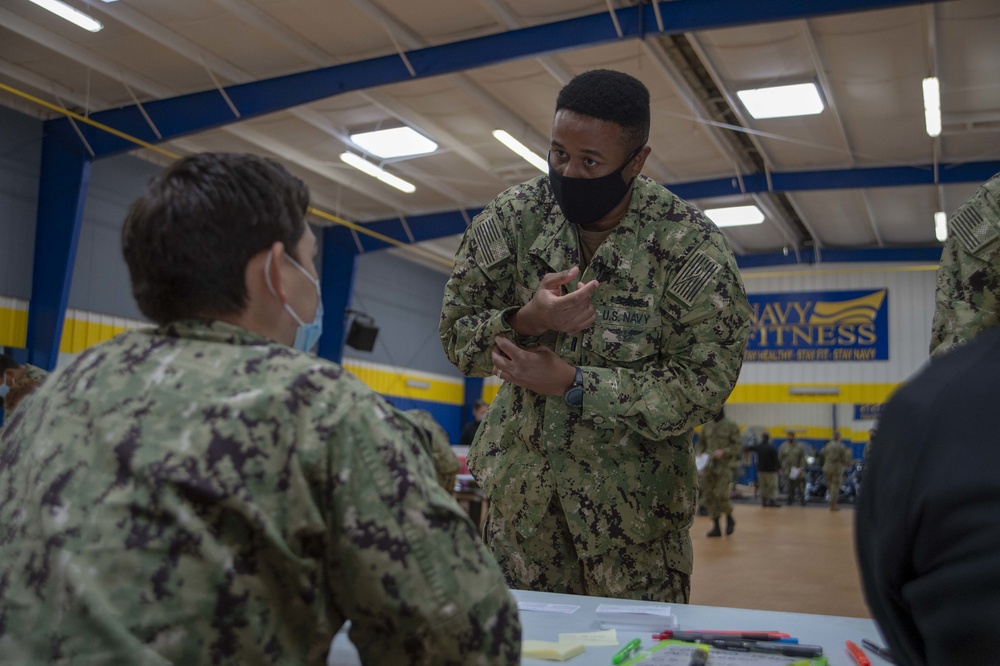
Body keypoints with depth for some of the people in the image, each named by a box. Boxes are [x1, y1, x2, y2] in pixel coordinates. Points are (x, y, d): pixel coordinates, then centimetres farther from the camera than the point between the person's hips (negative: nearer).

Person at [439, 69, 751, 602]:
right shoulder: (513, 217, -7)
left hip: (633, 497, -2)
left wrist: (573, 385, -21)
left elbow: (703, 386, -16)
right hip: (521, 483, 3)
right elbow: (455, 331, -2)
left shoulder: (691, 248, -15)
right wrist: (526, 321, -23)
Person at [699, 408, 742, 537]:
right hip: (709, 465, 5)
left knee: (721, 494, -16)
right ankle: (716, 527, 9)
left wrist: (723, 452, -17)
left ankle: (730, 519, 11)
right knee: (710, 496, 1)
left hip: (725, 465, -5)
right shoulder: (707, 426, 11)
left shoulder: (731, 427, -2)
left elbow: (737, 447, -4)